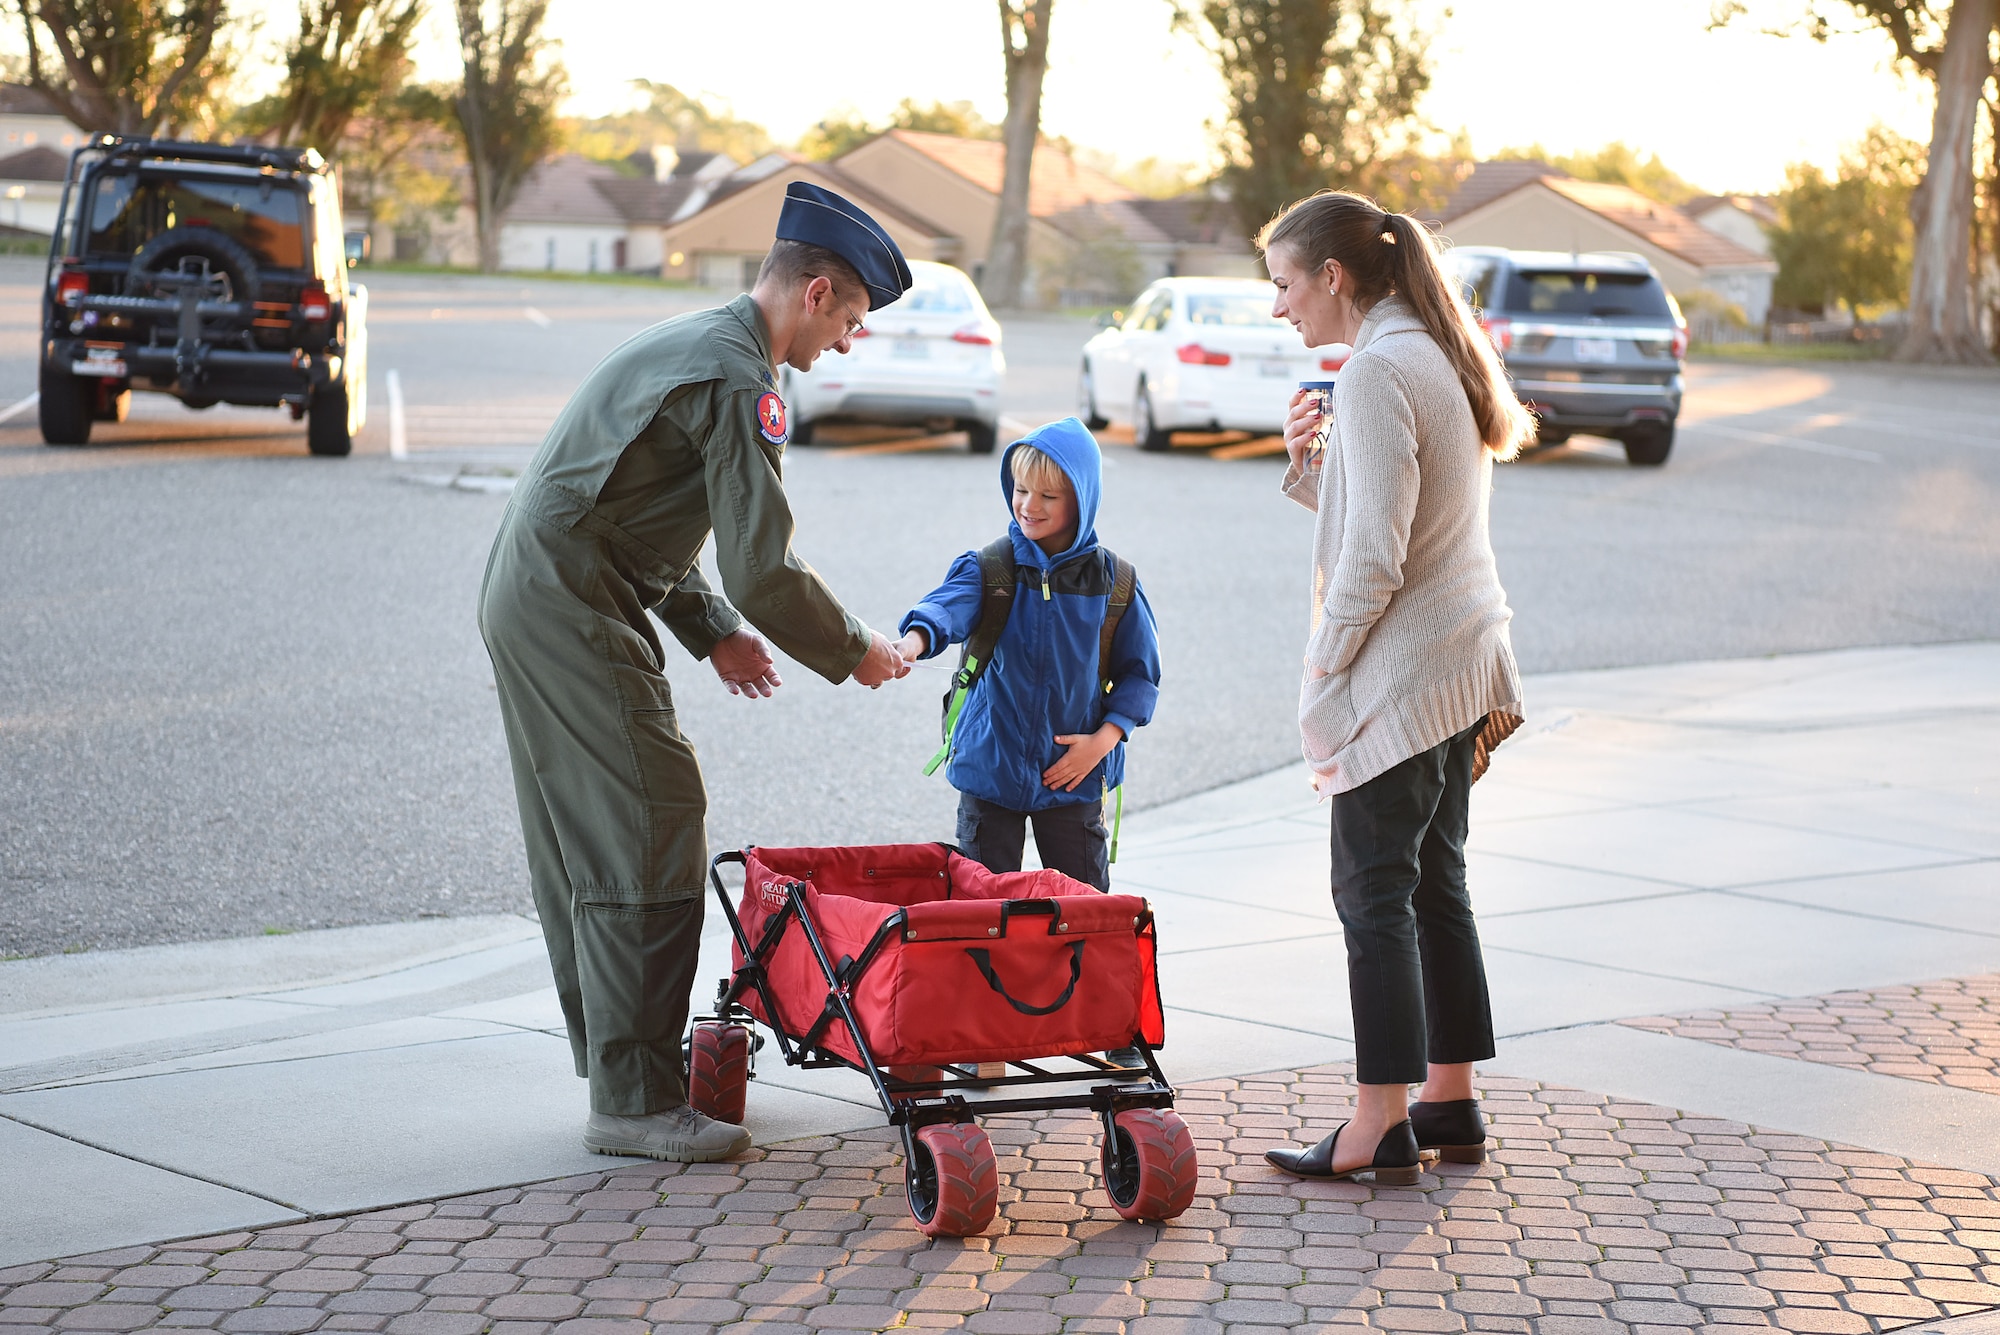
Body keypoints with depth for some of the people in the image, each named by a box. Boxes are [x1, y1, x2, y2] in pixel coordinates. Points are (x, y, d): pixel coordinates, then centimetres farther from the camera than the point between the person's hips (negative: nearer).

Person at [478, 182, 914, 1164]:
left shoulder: (691, 344, 18)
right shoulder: (738, 381, -15)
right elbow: (763, 570, -19)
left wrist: (711, 631, 20)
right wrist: (851, 653, -4)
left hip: (527, 599, 11)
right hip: (573, 612, -11)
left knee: (584, 850, 16)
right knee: (649, 844, -9)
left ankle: (614, 1057, 25)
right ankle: (632, 1101, -7)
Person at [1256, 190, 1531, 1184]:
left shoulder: (1377, 372, -17)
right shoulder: (1442, 356, 14)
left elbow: (1374, 557, -20)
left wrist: (1327, 667, -10)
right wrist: (1307, 467, 1)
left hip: (1402, 671, -10)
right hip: (1464, 664, 10)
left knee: (1376, 894, -4)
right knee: (1435, 885, 14)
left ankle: (1383, 1126, 0)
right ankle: (1450, 1103, 20)